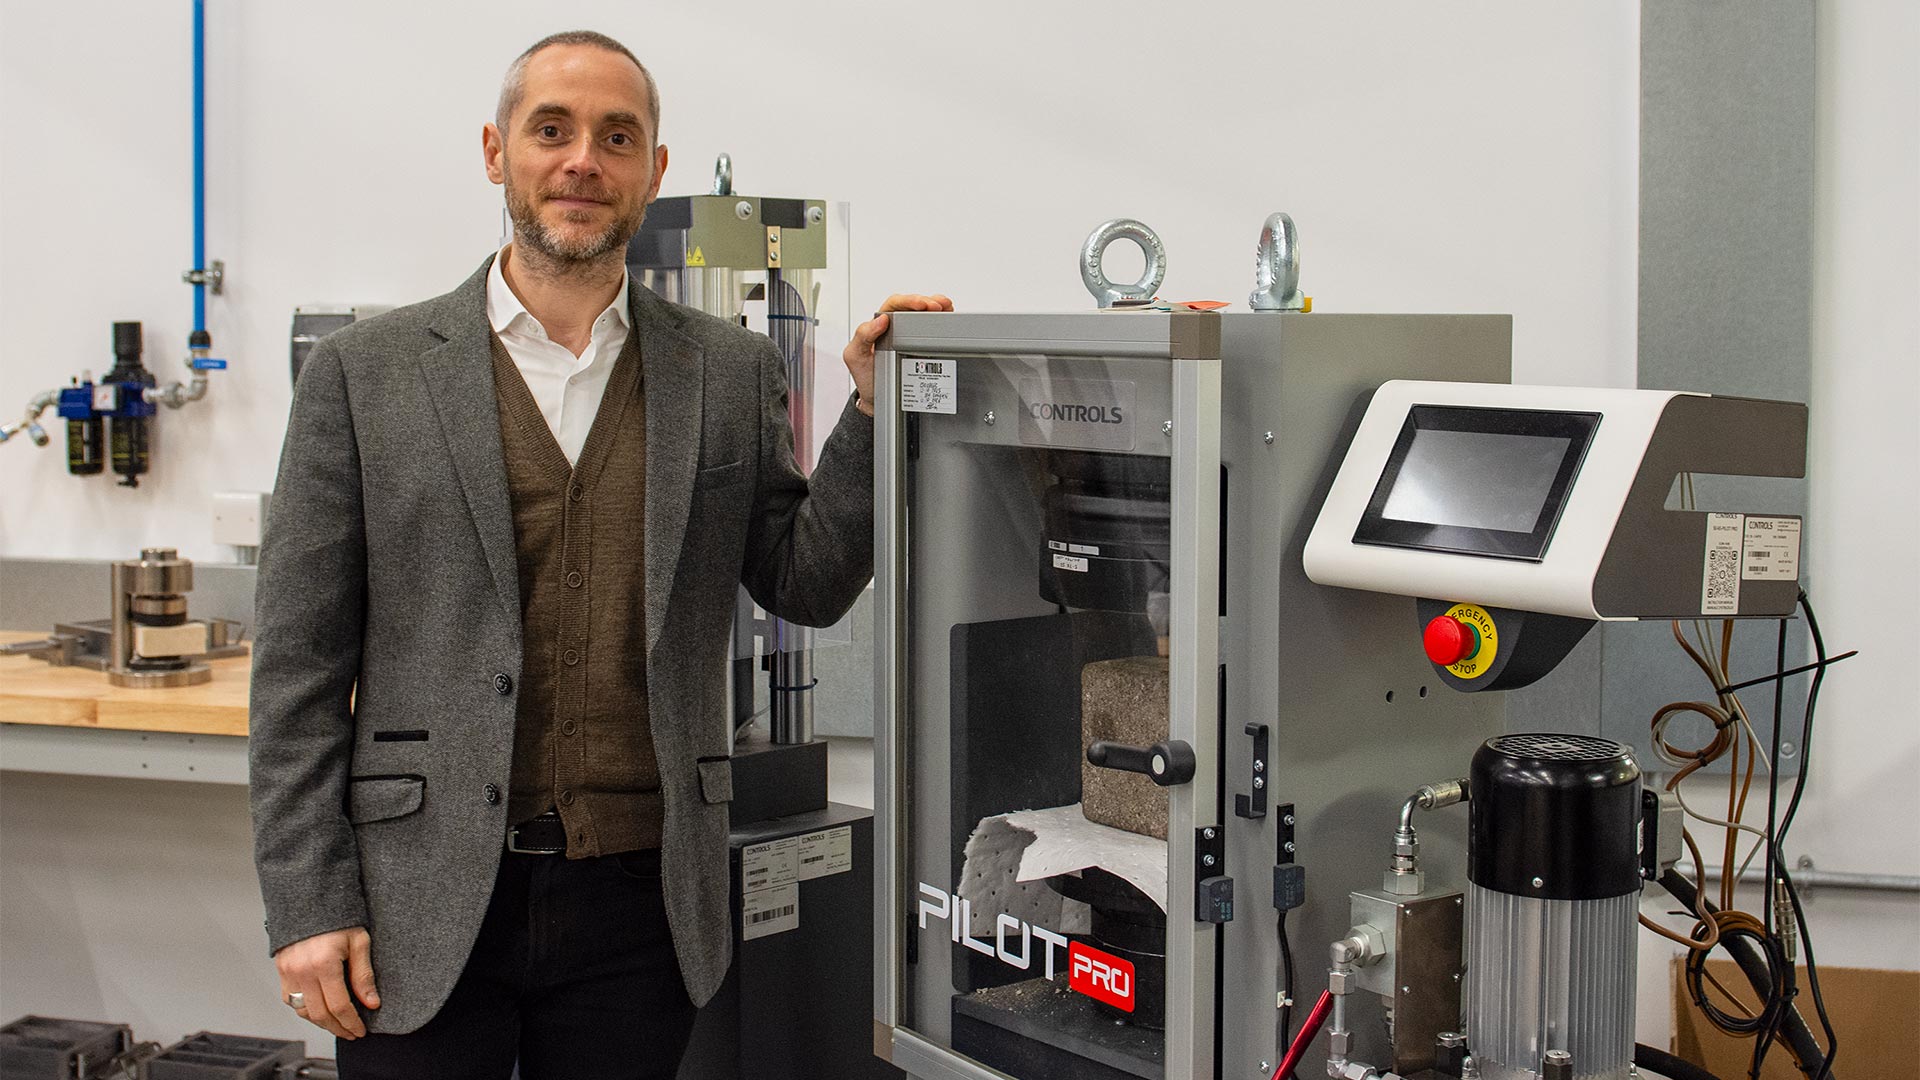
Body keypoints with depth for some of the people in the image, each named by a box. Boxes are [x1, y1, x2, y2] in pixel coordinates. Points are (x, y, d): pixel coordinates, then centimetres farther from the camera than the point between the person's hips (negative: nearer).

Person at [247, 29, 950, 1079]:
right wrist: (307, 906, -5)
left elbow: (808, 586, 6)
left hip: (639, 903, 2)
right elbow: (299, 667, -1)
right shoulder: (365, 372, 0)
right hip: (426, 906, -1)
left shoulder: (731, 374, 6)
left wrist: (874, 403, -6)